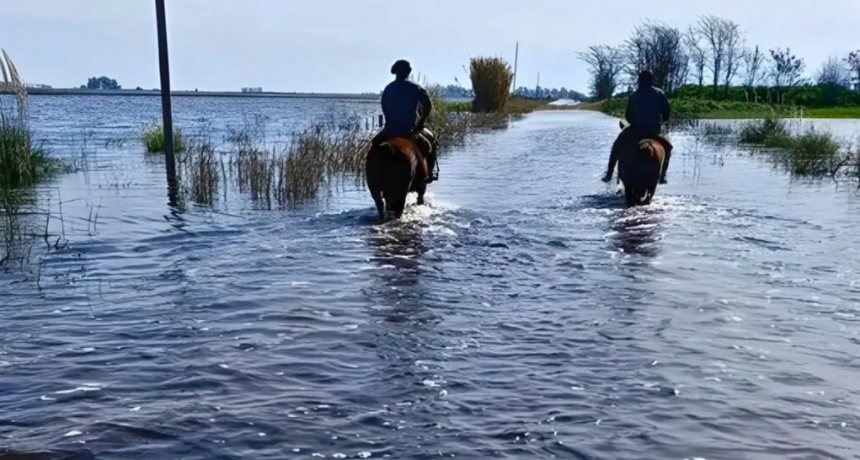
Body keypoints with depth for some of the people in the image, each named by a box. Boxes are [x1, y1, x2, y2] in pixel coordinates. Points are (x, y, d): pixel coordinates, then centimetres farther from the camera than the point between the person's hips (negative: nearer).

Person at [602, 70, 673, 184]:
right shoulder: (659, 94, 1)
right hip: (655, 131, 1)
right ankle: (662, 175, 17)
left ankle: (609, 174, 10)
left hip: (636, 130, -1)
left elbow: (627, 116, 1)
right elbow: (667, 113, -1)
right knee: (667, 146, 27)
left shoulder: (634, 96, 0)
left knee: (618, 145, 19)